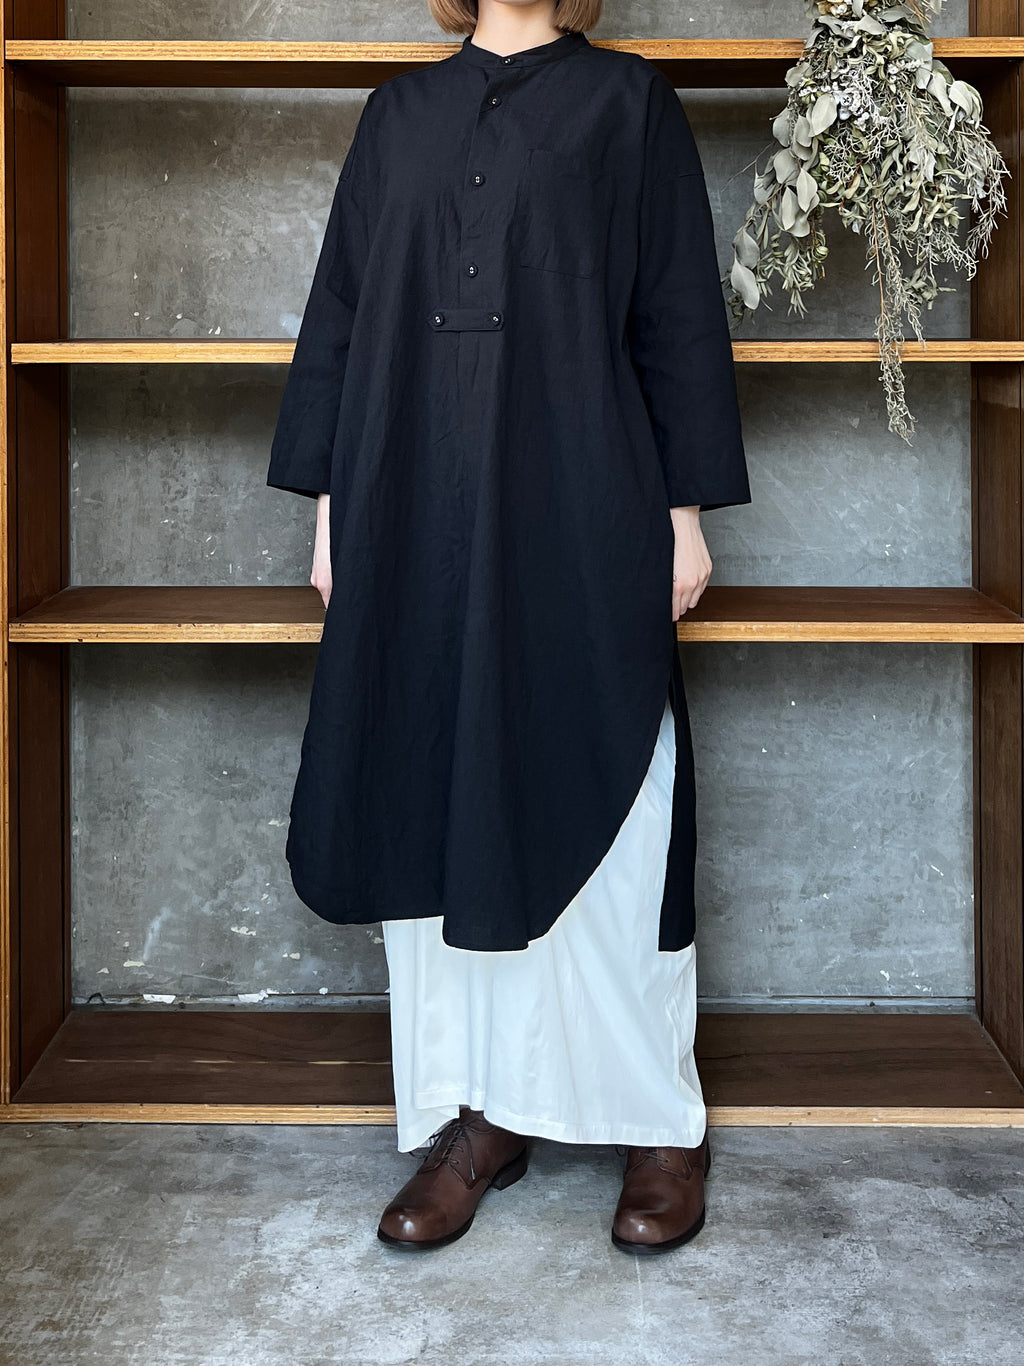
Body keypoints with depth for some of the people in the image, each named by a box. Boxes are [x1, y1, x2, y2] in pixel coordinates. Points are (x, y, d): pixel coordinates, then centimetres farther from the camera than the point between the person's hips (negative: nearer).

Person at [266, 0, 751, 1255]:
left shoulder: (626, 101, 7)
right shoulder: (399, 114, 16)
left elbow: (679, 316, 4)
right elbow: (341, 314, 14)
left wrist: (686, 514, -2)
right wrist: (330, 509, 8)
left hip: (579, 517, -3)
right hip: (420, 524, 4)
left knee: (596, 820, -2)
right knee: (431, 810, 4)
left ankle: (661, 1125, 12)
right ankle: (477, 1118, 15)